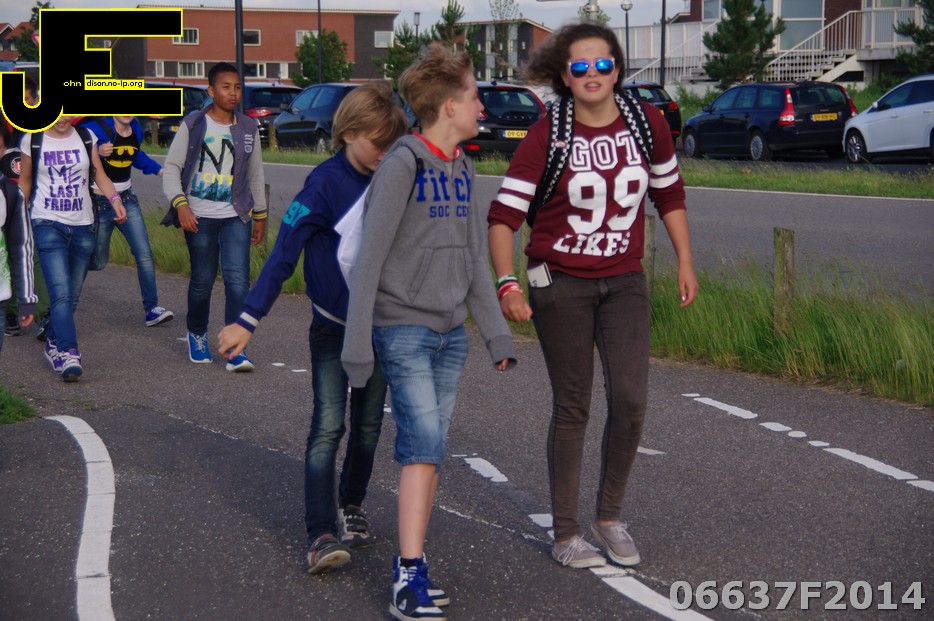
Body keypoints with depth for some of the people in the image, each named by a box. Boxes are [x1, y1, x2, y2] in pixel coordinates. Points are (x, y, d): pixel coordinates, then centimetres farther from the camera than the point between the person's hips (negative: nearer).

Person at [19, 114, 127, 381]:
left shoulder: (86, 138, 6)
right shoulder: (33, 140, 1)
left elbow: (99, 174, 4)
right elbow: (25, 181, 9)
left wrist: (115, 198, -14)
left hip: (82, 225, 3)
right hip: (48, 224, -3)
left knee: (73, 295, 9)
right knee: (61, 292, -17)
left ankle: (53, 344, 27)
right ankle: (69, 354, -23)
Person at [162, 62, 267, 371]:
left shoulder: (249, 128, 8)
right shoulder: (193, 125, -1)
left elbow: (255, 175, 17)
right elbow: (171, 167, -1)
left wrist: (260, 215, 18)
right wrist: (179, 203, -14)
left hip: (236, 217, 2)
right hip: (199, 217, -1)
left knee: (238, 279, -12)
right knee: (202, 281, 6)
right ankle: (197, 335, 31)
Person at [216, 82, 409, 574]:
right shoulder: (327, 183, -15)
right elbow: (283, 253, -18)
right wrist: (247, 321, -23)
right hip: (333, 329, -5)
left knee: (367, 427, 14)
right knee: (328, 428, -12)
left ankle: (351, 507, 33)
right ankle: (321, 535, -15)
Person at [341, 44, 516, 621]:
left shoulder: (462, 167, 9)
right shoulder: (403, 164, -13)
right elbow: (370, 256, -13)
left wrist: (496, 333, 13)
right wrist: (358, 342, -14)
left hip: (450, 333, 7)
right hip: (404, 330, -7)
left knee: (431, 451, 9)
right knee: (424, 444, -15)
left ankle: (412, 564, 17)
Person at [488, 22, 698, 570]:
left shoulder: (647, 123, -2)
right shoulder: (548, 135, -11)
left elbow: (669, 191, 14)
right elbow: (504, 213, -12)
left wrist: (686, 262, 12)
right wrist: (508, 284, -22)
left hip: (624, 282, 3)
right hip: (560, 283, -2)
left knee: (631, 399, -8)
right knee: (573, 408, 3)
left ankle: (611, 517, 14)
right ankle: (567, 535, 16)